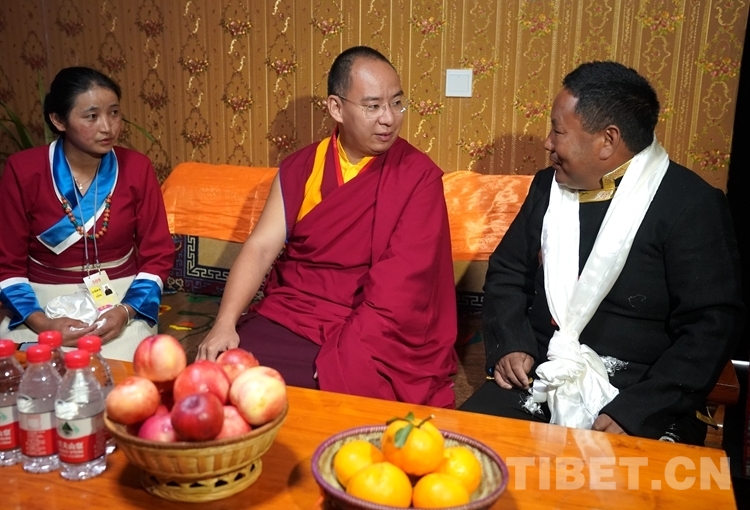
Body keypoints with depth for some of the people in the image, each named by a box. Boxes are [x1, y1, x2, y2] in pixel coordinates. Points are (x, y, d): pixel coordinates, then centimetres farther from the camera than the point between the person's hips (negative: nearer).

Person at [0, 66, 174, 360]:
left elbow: (158, 255, -2)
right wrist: (41, 323, -18)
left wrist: (125, 312, -17)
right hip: (42, 301, 0)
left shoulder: (137, 168, -5)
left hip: (120, 298, 0)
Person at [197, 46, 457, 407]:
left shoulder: (418, 175, -5)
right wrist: (225, 322, -16)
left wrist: (340, 357, -22)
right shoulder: (300, 167, 6)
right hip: (290, 316, 3)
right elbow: (261, 247, -1)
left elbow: (402, 283, -13)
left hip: (374, 332, -3)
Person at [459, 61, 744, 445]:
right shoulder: (548, 186, 9)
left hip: (639, 397, -4)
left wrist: (633, 412, -19)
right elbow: (507, 273, 15)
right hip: (539, 380, 4)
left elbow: (713, 323, -11)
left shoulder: (691, 205, -7)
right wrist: (510, 344, -4)